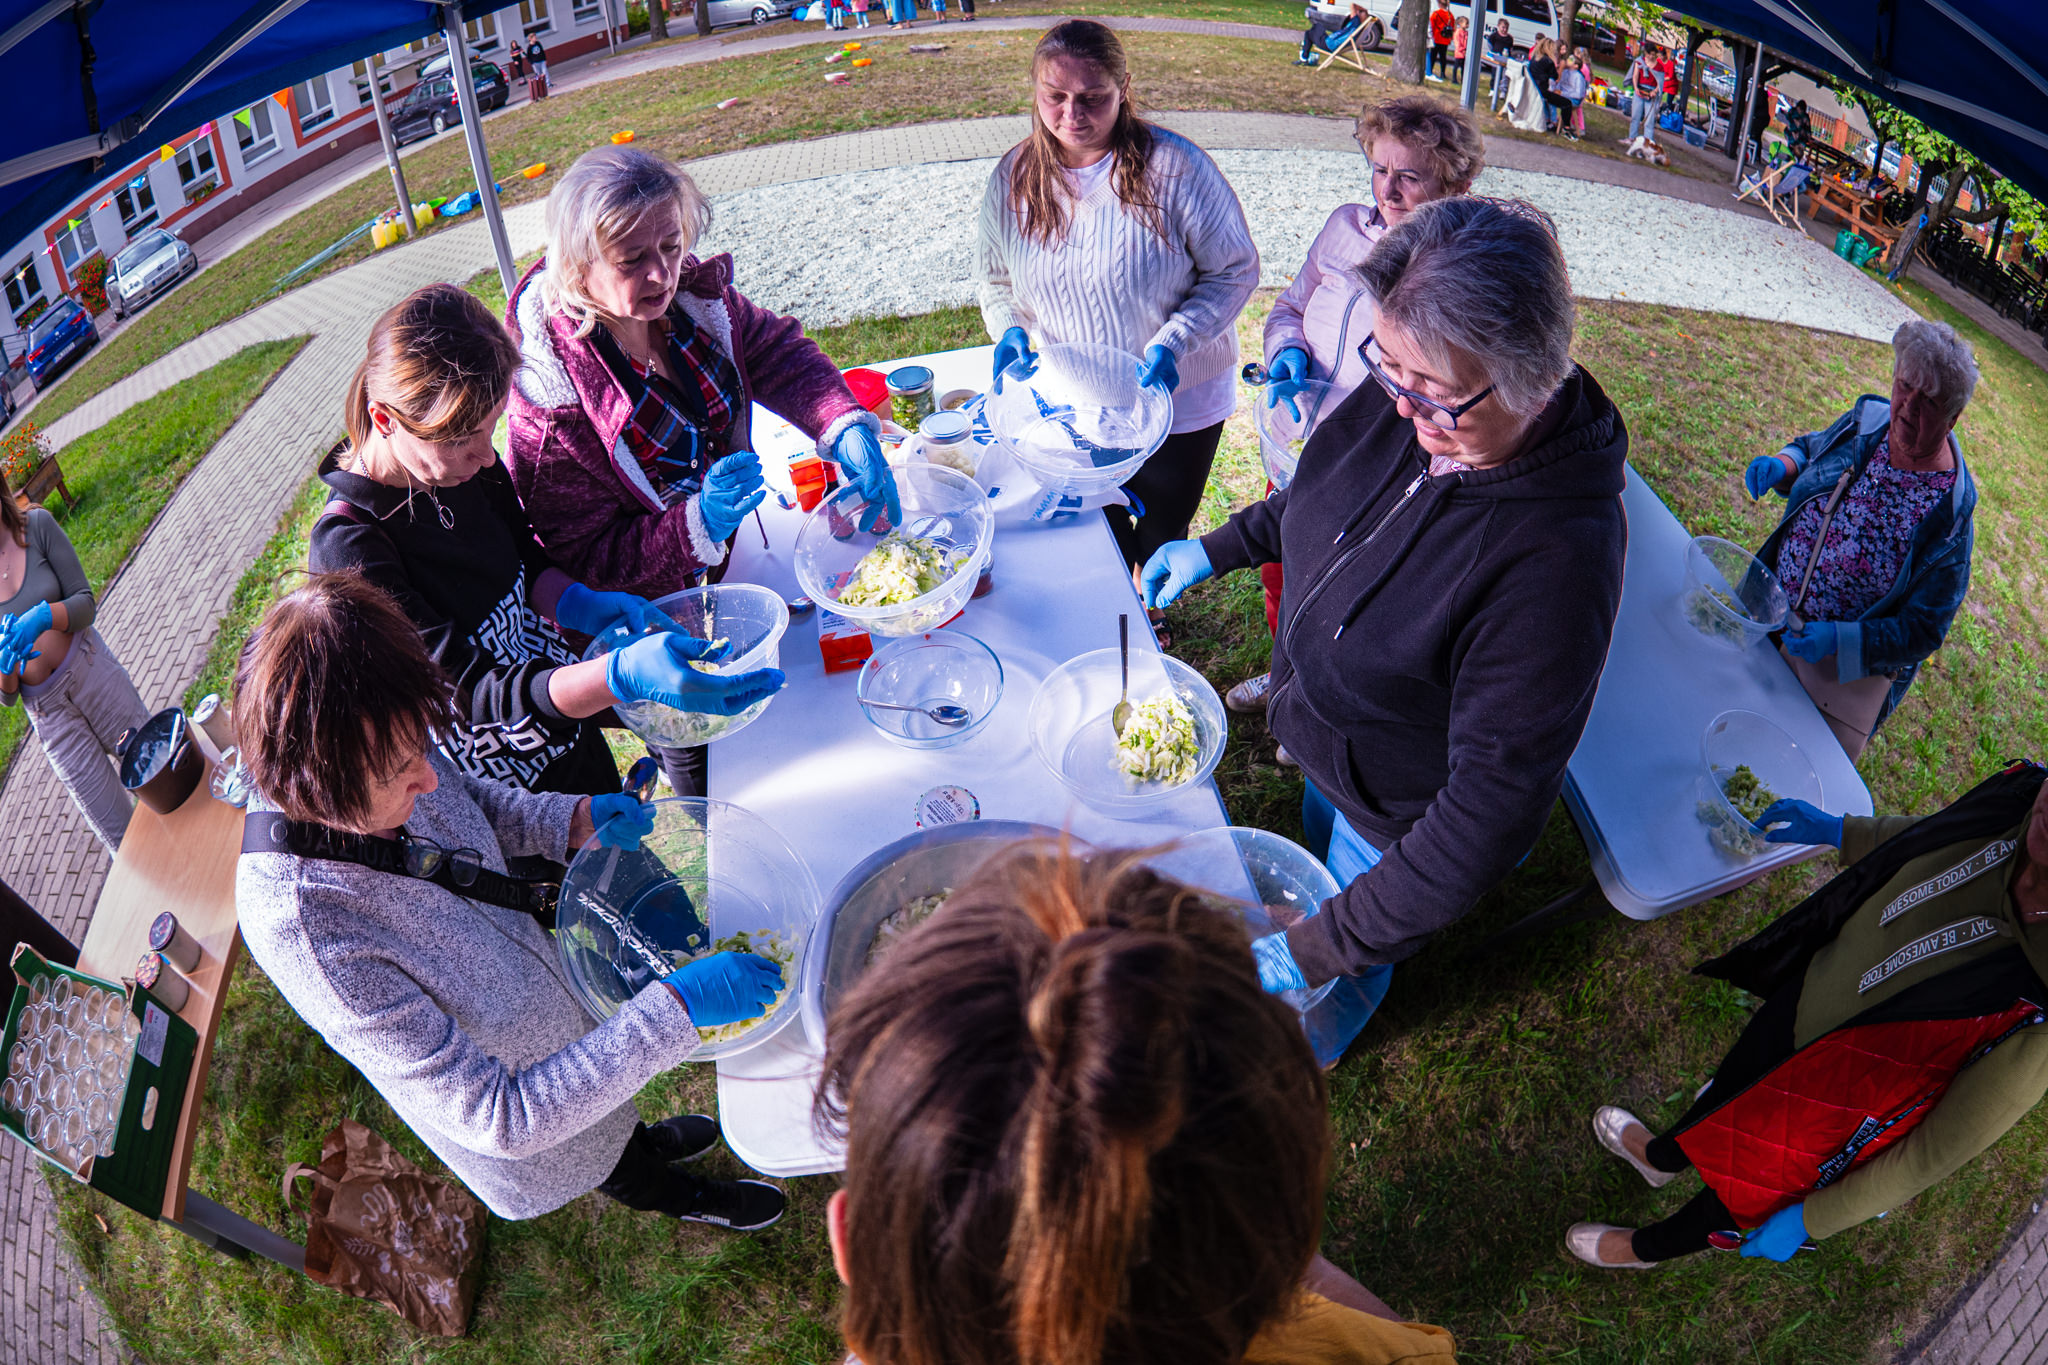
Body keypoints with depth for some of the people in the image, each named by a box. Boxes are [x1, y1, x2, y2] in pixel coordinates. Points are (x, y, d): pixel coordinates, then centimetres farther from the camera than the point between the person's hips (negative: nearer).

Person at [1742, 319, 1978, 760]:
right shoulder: (1865, 422, -8)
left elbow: (1922, 633, -19)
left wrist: (1840, 641, -33)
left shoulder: (1950, 516, -23)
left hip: (1847, 670, -5)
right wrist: (1781, 465, -9)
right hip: (1770, 611, 5)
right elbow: (1809, 447, 15)